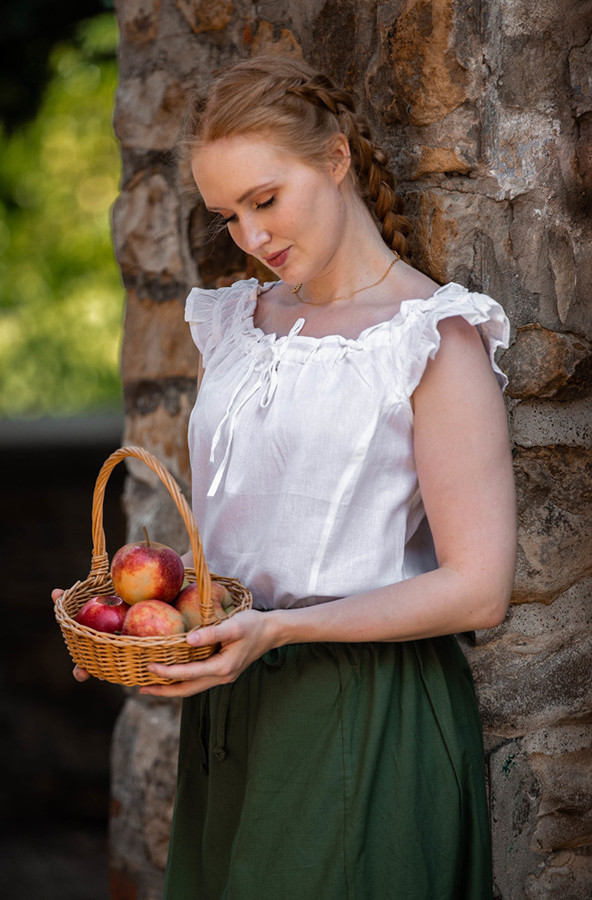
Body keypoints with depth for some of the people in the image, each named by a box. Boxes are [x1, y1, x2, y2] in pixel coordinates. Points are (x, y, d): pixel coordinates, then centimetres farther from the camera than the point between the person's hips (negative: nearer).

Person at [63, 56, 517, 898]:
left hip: (369, 713, -6)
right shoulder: (237, 326, 12)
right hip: (231, 704, 6)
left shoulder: (434, 337, -9)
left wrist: (277, 627, -20)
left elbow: (477, 588, -13)